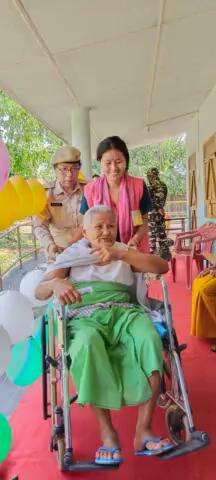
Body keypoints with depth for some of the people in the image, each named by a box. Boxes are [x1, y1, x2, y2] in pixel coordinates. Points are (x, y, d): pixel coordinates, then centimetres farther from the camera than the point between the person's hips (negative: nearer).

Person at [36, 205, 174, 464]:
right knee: (87, 346, -37)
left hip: (124, 312, 2)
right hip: (85, 318, -1)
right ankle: (107, 432, -25)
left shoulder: (125, 252, 21)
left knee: (150, 340, -32)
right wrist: (56, 283, -21)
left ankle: (143, 431, -24)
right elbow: (39, 292, 5)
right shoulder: (72, 254, 17)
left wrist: (120, 254, -13)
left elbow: (162, 267, 1)